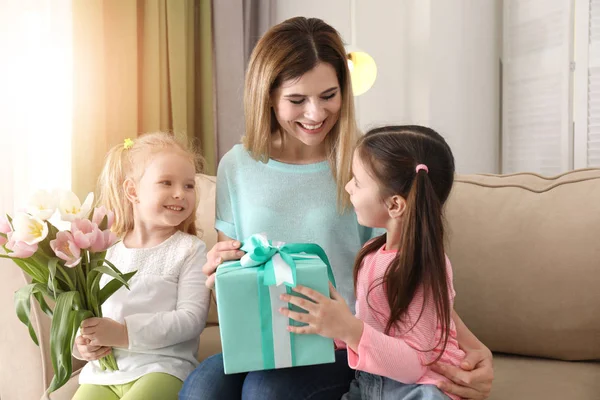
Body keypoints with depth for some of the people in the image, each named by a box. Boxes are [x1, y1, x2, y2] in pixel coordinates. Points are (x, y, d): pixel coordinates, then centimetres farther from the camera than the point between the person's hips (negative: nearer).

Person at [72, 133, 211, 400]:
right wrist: (81, 343, -4)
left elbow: (192, 318, -10)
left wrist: (125, 333, -18)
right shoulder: (107, 252, 11)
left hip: (161, 368, -3)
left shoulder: (190, 249, 0)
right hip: (103, 371, 4)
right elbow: (88, 312, 18)